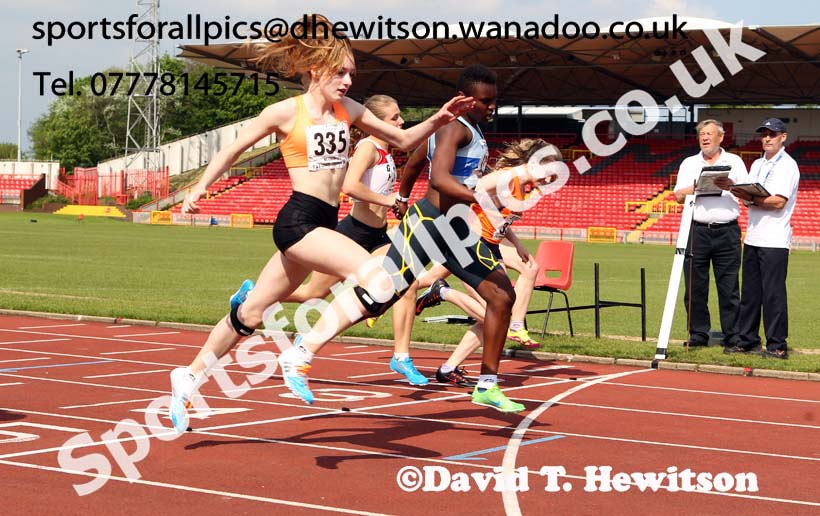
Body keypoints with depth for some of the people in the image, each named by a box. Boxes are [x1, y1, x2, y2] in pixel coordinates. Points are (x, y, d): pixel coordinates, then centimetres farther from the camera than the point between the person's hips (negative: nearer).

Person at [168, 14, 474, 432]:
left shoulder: (347, 110, 12)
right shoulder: (285, 112, -4)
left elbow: (403, 139, 15)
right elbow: (233, 149, 7)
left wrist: (438, 120, -1)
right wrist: (200, 187, 0)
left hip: (324, 223, 7)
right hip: (299, 220, -7)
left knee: (250, 314, 13)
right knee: (376, 278, -25)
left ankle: (189, 377, 26)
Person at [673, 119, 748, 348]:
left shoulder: (734, 161, 12)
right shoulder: (689, 163, 14)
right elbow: (679, 196, 3)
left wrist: (731, 186, -16)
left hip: (727, 232, -1)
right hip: (697, 231, 1)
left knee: (729, 287, -1)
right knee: (695, 287, 1)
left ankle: (733, 336, 3)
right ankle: (699, 333, 9)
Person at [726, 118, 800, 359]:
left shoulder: (787, 165, -5)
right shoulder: (757, 165, 19)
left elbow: (778, 202, -16)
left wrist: (751, 198, -20)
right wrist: (742, 194, -5)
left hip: (774, 241, -8)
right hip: (752, 237, 8)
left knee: (773, 294, -7)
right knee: (749, 292, 9)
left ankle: (777, 346, -4)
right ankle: (748, 340, 16)